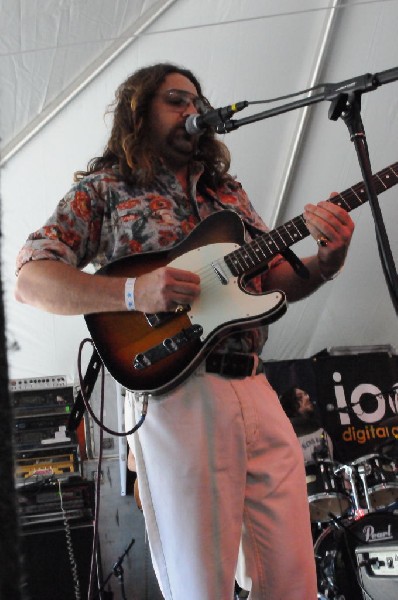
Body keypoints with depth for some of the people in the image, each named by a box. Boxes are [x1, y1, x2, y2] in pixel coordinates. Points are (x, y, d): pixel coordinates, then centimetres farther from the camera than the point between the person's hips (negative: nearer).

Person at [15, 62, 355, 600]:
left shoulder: (228, 192, 22)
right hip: (175, 392, -5)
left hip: (257, 390, 5)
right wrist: (132, 292, -18)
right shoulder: (103, 189, 7)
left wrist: (326, 262, -3)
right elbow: (31, 280, -4)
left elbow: (279, 283, 20)